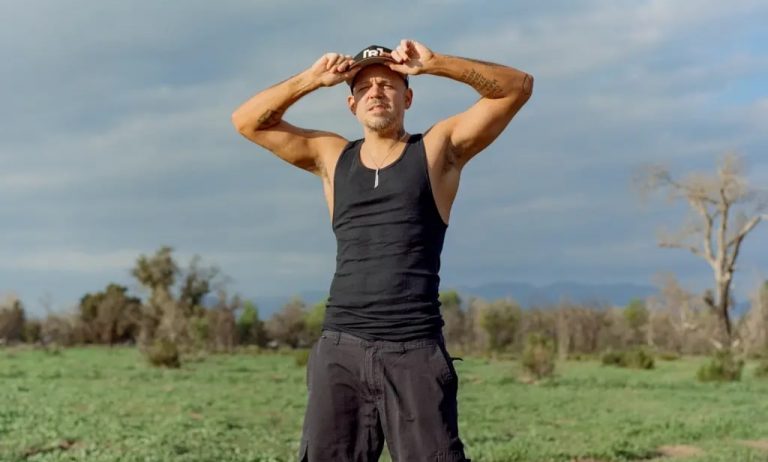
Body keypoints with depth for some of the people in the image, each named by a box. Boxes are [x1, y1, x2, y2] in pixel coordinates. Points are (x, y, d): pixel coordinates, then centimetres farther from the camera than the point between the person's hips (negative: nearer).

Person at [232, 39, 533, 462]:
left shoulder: (438, 149, 7)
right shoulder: (332, 157, 16)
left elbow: (518, 87, 1)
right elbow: (247, 121, 16)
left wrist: (435, 64, -9)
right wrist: (311, 79, 3)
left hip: (415, 352, -3)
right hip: (341, 349, 3)